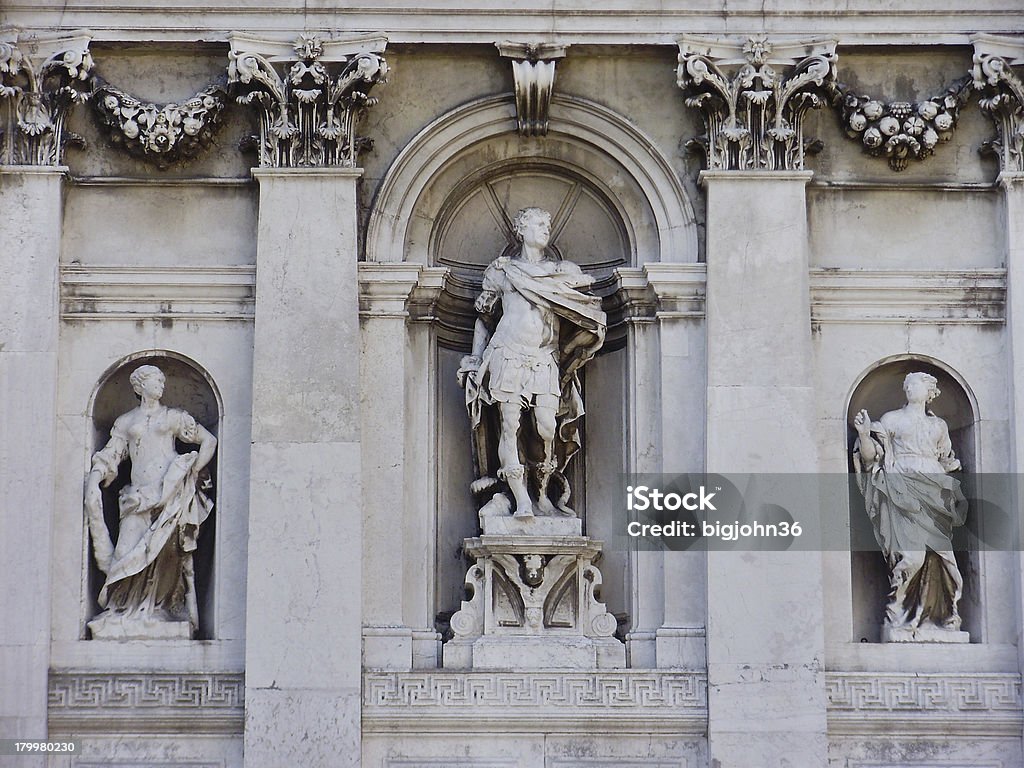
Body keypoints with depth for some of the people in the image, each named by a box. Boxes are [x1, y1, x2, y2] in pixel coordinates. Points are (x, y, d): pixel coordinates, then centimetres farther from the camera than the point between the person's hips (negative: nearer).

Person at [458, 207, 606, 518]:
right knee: (510, 425, -10)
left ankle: (542, 496, 1)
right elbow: (484, 316, 20)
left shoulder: (559, 271, 20)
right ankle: (522, 501, -12)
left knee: (548, 428, -11)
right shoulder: (501, 270, 15)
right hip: (509, 355, -1)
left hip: (545, 360, 1)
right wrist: (476, 359, 13)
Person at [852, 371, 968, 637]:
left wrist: (953, 465, 12)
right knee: (912, 554, -19)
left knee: (938, 554, -7)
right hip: (903, 493, -4)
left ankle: (941, 616, -2)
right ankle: (898, 615, -12)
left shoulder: (939, 425, 22)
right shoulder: (891, 420, 10)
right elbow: (870, 456, 2)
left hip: (933, 495, 4)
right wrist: (864, 434, -14)